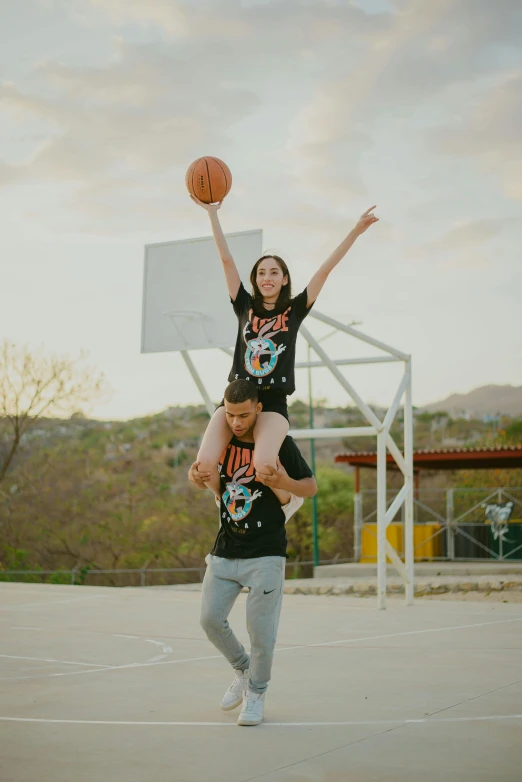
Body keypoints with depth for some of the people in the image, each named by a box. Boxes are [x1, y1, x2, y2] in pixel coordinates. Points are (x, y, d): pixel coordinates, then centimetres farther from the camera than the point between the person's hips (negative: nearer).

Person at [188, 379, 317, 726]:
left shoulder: (280, 443, -10)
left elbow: (311, 487, -3)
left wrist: (284, 482, -24)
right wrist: (200, 478, -5)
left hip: (265, 554, -5)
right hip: (225, 550, 5)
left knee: (261, 629, -4)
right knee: (210, 619, 2)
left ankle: (256, 692, 18)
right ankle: (243, 669, 27)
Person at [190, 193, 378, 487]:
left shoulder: (294, 309, 8)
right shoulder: (245, 306, 11)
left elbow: (326, 268, 2)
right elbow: (226, 259, 8)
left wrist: (356, 231, -2)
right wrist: (212, 212, 4)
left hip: (273, 402, -2)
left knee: (263, 464, -31)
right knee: (205, 465, -20)